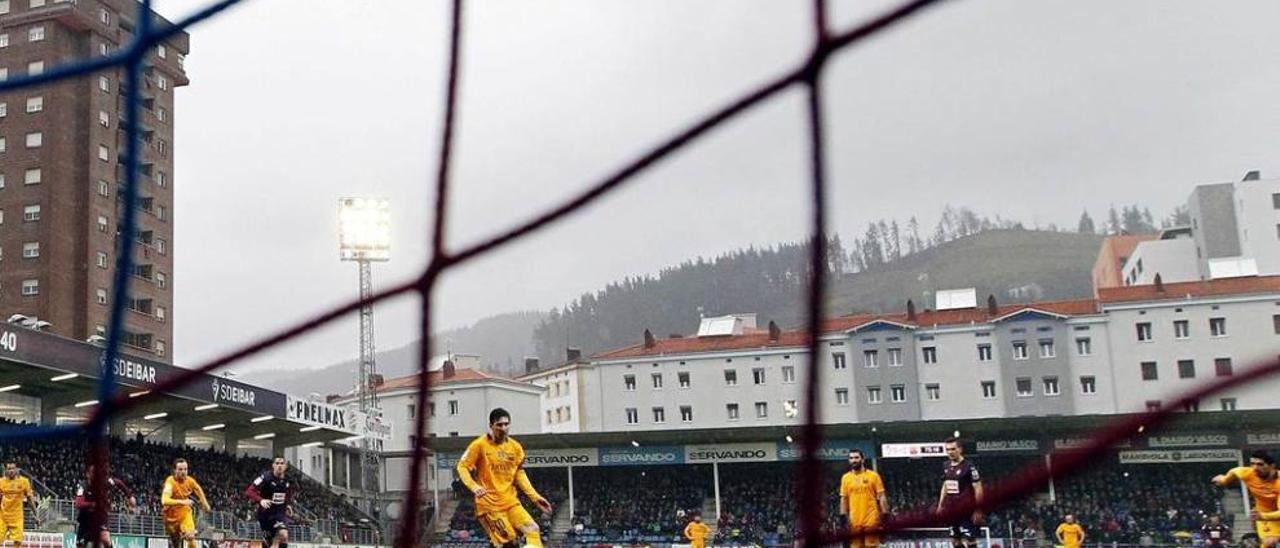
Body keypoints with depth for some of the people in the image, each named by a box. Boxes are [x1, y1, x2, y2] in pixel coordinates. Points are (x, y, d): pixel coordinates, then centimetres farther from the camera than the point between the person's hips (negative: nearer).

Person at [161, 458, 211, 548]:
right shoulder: (170, 481, -27)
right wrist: (182, 502, -50)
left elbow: (198, 489, 13)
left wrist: (204, 503, 21)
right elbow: (165, 501, -41)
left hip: (185, 512, 2)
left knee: (191, 537, -21)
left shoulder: (190, 481, -13)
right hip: (172, 515, -2)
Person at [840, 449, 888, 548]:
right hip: (854, 521, 2)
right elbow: (843, 499, 10)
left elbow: (881, 496, 1)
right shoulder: (845, 478, 8)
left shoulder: (873, 475, 2)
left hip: (871, 520, -2)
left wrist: (885, 515, -6)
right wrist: (843, 518, 3)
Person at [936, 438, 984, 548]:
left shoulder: (969, 466, -12)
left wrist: (978, 510, -15)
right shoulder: (946, 466, 9)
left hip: (967, 511, -7)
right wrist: (941, 505, 15)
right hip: (952, 511, 7)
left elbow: (978, 488, -12)